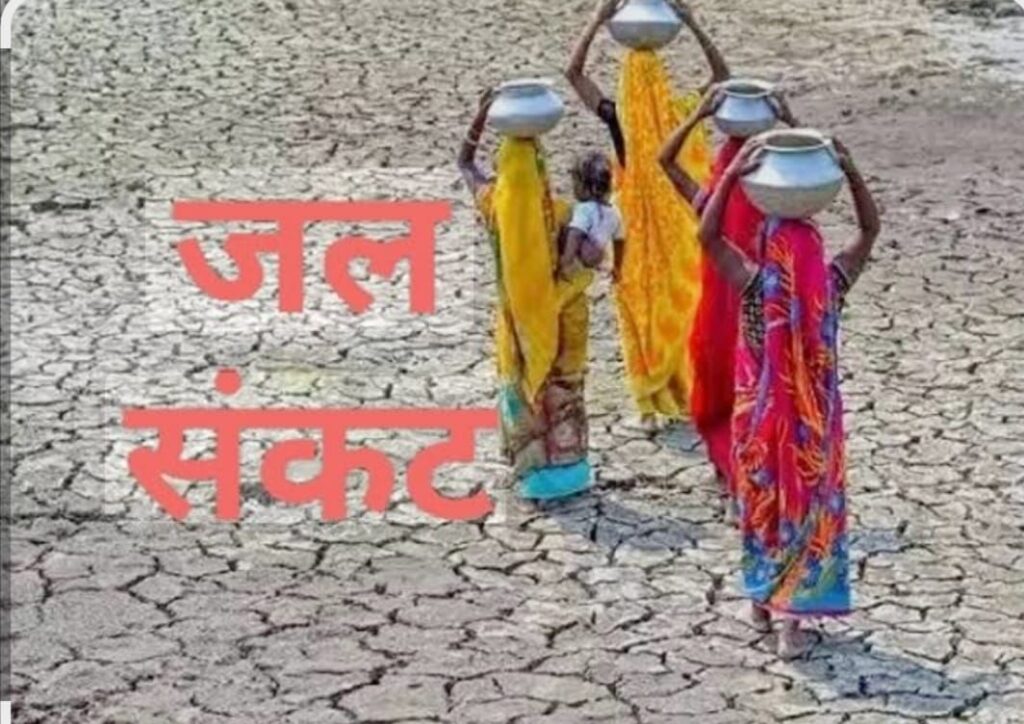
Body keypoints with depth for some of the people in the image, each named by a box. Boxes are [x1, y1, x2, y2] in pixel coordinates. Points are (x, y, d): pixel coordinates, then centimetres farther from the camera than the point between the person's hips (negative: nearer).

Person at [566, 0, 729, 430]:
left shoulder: (617, 119, -13)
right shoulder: (683, 113, -11)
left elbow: (573, 71, -6)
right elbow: (722, 74, 2)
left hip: (638, 233, -1)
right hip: (681, 232, 1)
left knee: (643, 315, 8)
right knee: (687, 311, 13)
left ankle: (651, 405, 12)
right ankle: (692, 392, 19)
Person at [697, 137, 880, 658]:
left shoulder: (754, 286, -19)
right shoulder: (831, 286, -14)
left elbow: (708, 234, -15)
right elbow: (870, 229, -3)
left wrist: (731, 176, -21)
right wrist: (850, 173, -10)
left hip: (761, 419, -1)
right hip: (814, 420, 1)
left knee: (762, 506, 18)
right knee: (809, 509, 11)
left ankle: (762, 601, 32)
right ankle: (794, 619, 12)